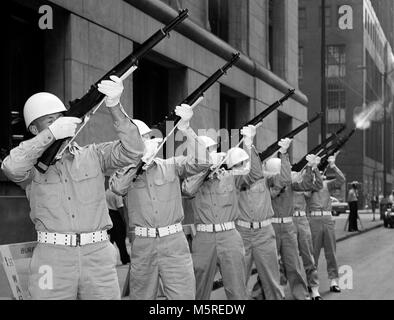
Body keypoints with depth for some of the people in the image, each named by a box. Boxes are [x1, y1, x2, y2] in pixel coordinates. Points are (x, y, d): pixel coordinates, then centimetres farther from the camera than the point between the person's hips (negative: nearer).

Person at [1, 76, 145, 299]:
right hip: (52, 256, -1)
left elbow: (132, 152, -3)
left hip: (98, 254, 1)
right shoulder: (35, 165, 6)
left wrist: (115, 107, -15)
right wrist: (52, 134, -17)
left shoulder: (93, 156, 11)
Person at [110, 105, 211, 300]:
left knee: (184, 295, -5)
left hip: (174, 242, 0)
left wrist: (186, 129, -14)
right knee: (141, 296, 8)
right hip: (142, 245, 1)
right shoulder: (126, 172, 8)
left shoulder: (171, 166, 8)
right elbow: (118, 187, -15)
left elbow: (201, 162, -7)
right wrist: (139, 159, -11)